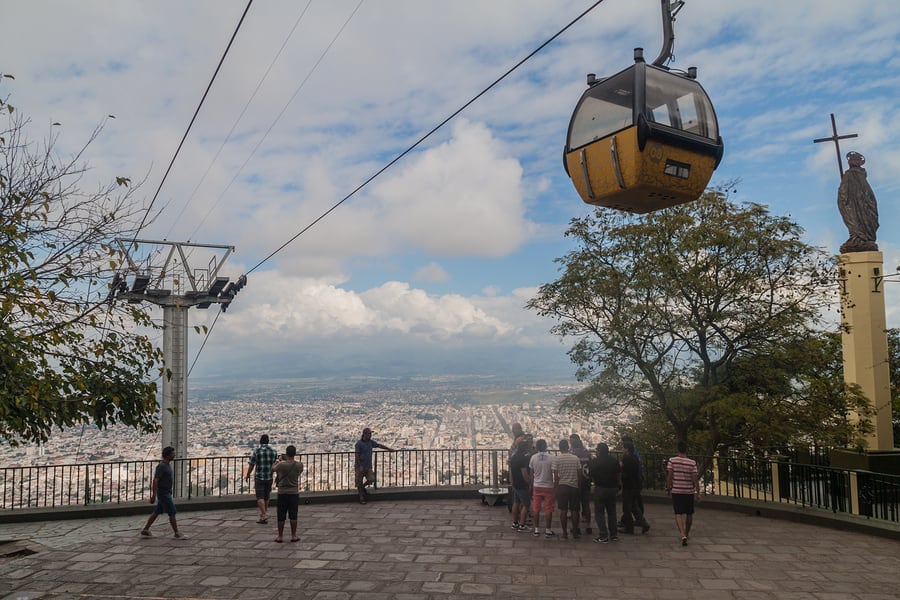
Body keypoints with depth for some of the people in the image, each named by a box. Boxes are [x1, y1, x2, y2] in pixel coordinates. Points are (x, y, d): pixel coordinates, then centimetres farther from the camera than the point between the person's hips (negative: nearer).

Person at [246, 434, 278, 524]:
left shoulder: (256, 451, -10)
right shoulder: (273, 452, -1)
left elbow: (251, 466, -4)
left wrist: (248, 475, 11)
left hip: (259, 477, -3)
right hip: (269, 478, 4)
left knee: (260, 497, -3)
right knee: (266, 497, 16)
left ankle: (264, 515, -16)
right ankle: (264, 513, 27)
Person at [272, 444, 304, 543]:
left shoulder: (281, 464, -15)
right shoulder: (299, 465, -9)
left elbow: (272, 469, 5)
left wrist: (278, 462, 24)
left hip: (282, 493, -1)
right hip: (294, 493, 1)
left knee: (281, 516, 7)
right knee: (293, 516, 8)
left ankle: (280, 536, 13)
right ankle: (293, 536, 12)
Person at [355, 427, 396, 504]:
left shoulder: (371, 442, 5)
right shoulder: (359, 443, -15)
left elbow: (379, 445, 17)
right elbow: (357, 455, -16)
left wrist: (388, 449, 23)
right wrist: (360, 466, -20)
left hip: (368, 466, 6)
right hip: (360, 466, -6)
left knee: (371, 479, -2)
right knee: (359, 482, 2)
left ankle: (363, 487, 27)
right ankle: (361, 497, 16)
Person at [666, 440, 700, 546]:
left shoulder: (672, 461, -7)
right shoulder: (692, 463, -6)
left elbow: (669, 476, -7)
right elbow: (695, 478, -7)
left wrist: (668, 488, 4)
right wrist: (698, 492, -1)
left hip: (676, 491, -1)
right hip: (689, 491, 1)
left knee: (678, 514, -1)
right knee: (689, 514, 19)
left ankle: (683, 535, -18)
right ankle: (687, 533, 35)